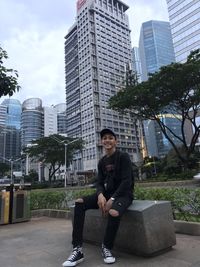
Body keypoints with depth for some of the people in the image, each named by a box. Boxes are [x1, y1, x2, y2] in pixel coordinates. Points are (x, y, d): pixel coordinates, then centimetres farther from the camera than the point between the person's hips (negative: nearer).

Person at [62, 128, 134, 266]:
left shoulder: (123, 157, -7)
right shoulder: (102, 161, 10)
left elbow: (127, 181, -15)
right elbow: (100, 182, 6)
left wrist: (112, 199, -24)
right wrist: (100, 195, -18)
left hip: (123, 193, -5)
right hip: (107, 193, 6)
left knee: (114, 212, -38)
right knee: (79, 203, -15)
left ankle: (107, 247, -9)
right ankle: (78, 249, -17)